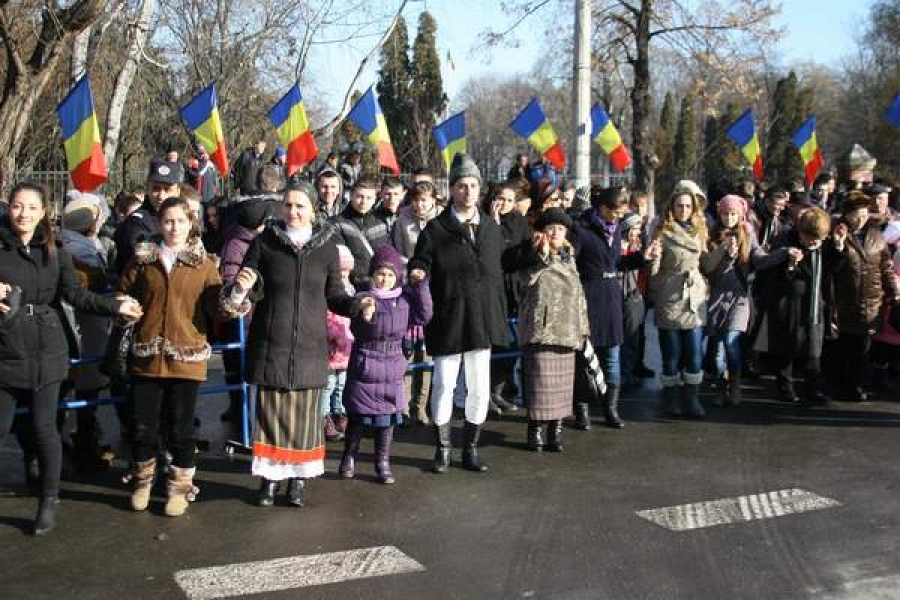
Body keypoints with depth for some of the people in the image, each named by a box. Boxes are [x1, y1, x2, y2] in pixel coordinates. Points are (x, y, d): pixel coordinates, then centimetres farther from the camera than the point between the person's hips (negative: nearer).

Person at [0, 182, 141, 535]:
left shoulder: (54, 251, 6)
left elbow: (74, 294, -2)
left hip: (45, 350, 1)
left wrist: (115, 306, -15)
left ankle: (49, 502, 17)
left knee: (44, 427, 3)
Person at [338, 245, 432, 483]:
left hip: (392, 367, 3)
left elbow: (423, 316, -4)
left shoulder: (405, 297, 3)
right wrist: (365, 318, -33)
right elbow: (356, 332, -12)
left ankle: (383, 462, 19)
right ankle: (349, 458, 24)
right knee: (358, 414, 7)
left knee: (388, 415, 8)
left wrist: (420, 285, -7)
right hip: (364, 365, -3)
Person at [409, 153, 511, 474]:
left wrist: (500, 318, 10)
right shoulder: (436, 228, -2)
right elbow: (421, 261, -7)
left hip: (482, 319, 4)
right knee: (444, 385, 3)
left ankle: (471, 449, 22)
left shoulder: (491, 227, 9)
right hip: (447, 319, -3)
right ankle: (442, 449, 19)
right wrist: (419, 272, -32)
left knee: (480, 388, 8)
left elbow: (497, 272, 11)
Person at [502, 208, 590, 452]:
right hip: (540, 329, -5)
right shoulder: (532, 256, 3)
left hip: (565, 330, 5)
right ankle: (536, 428, 3)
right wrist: (542, 256, -23)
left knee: (561, 382, 5)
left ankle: (556, 427, 13)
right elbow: (528, 277, -16)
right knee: (539, 379, -7)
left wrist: (583, 328, 17)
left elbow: (578, 295, 20)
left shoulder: (569, 259, 18)